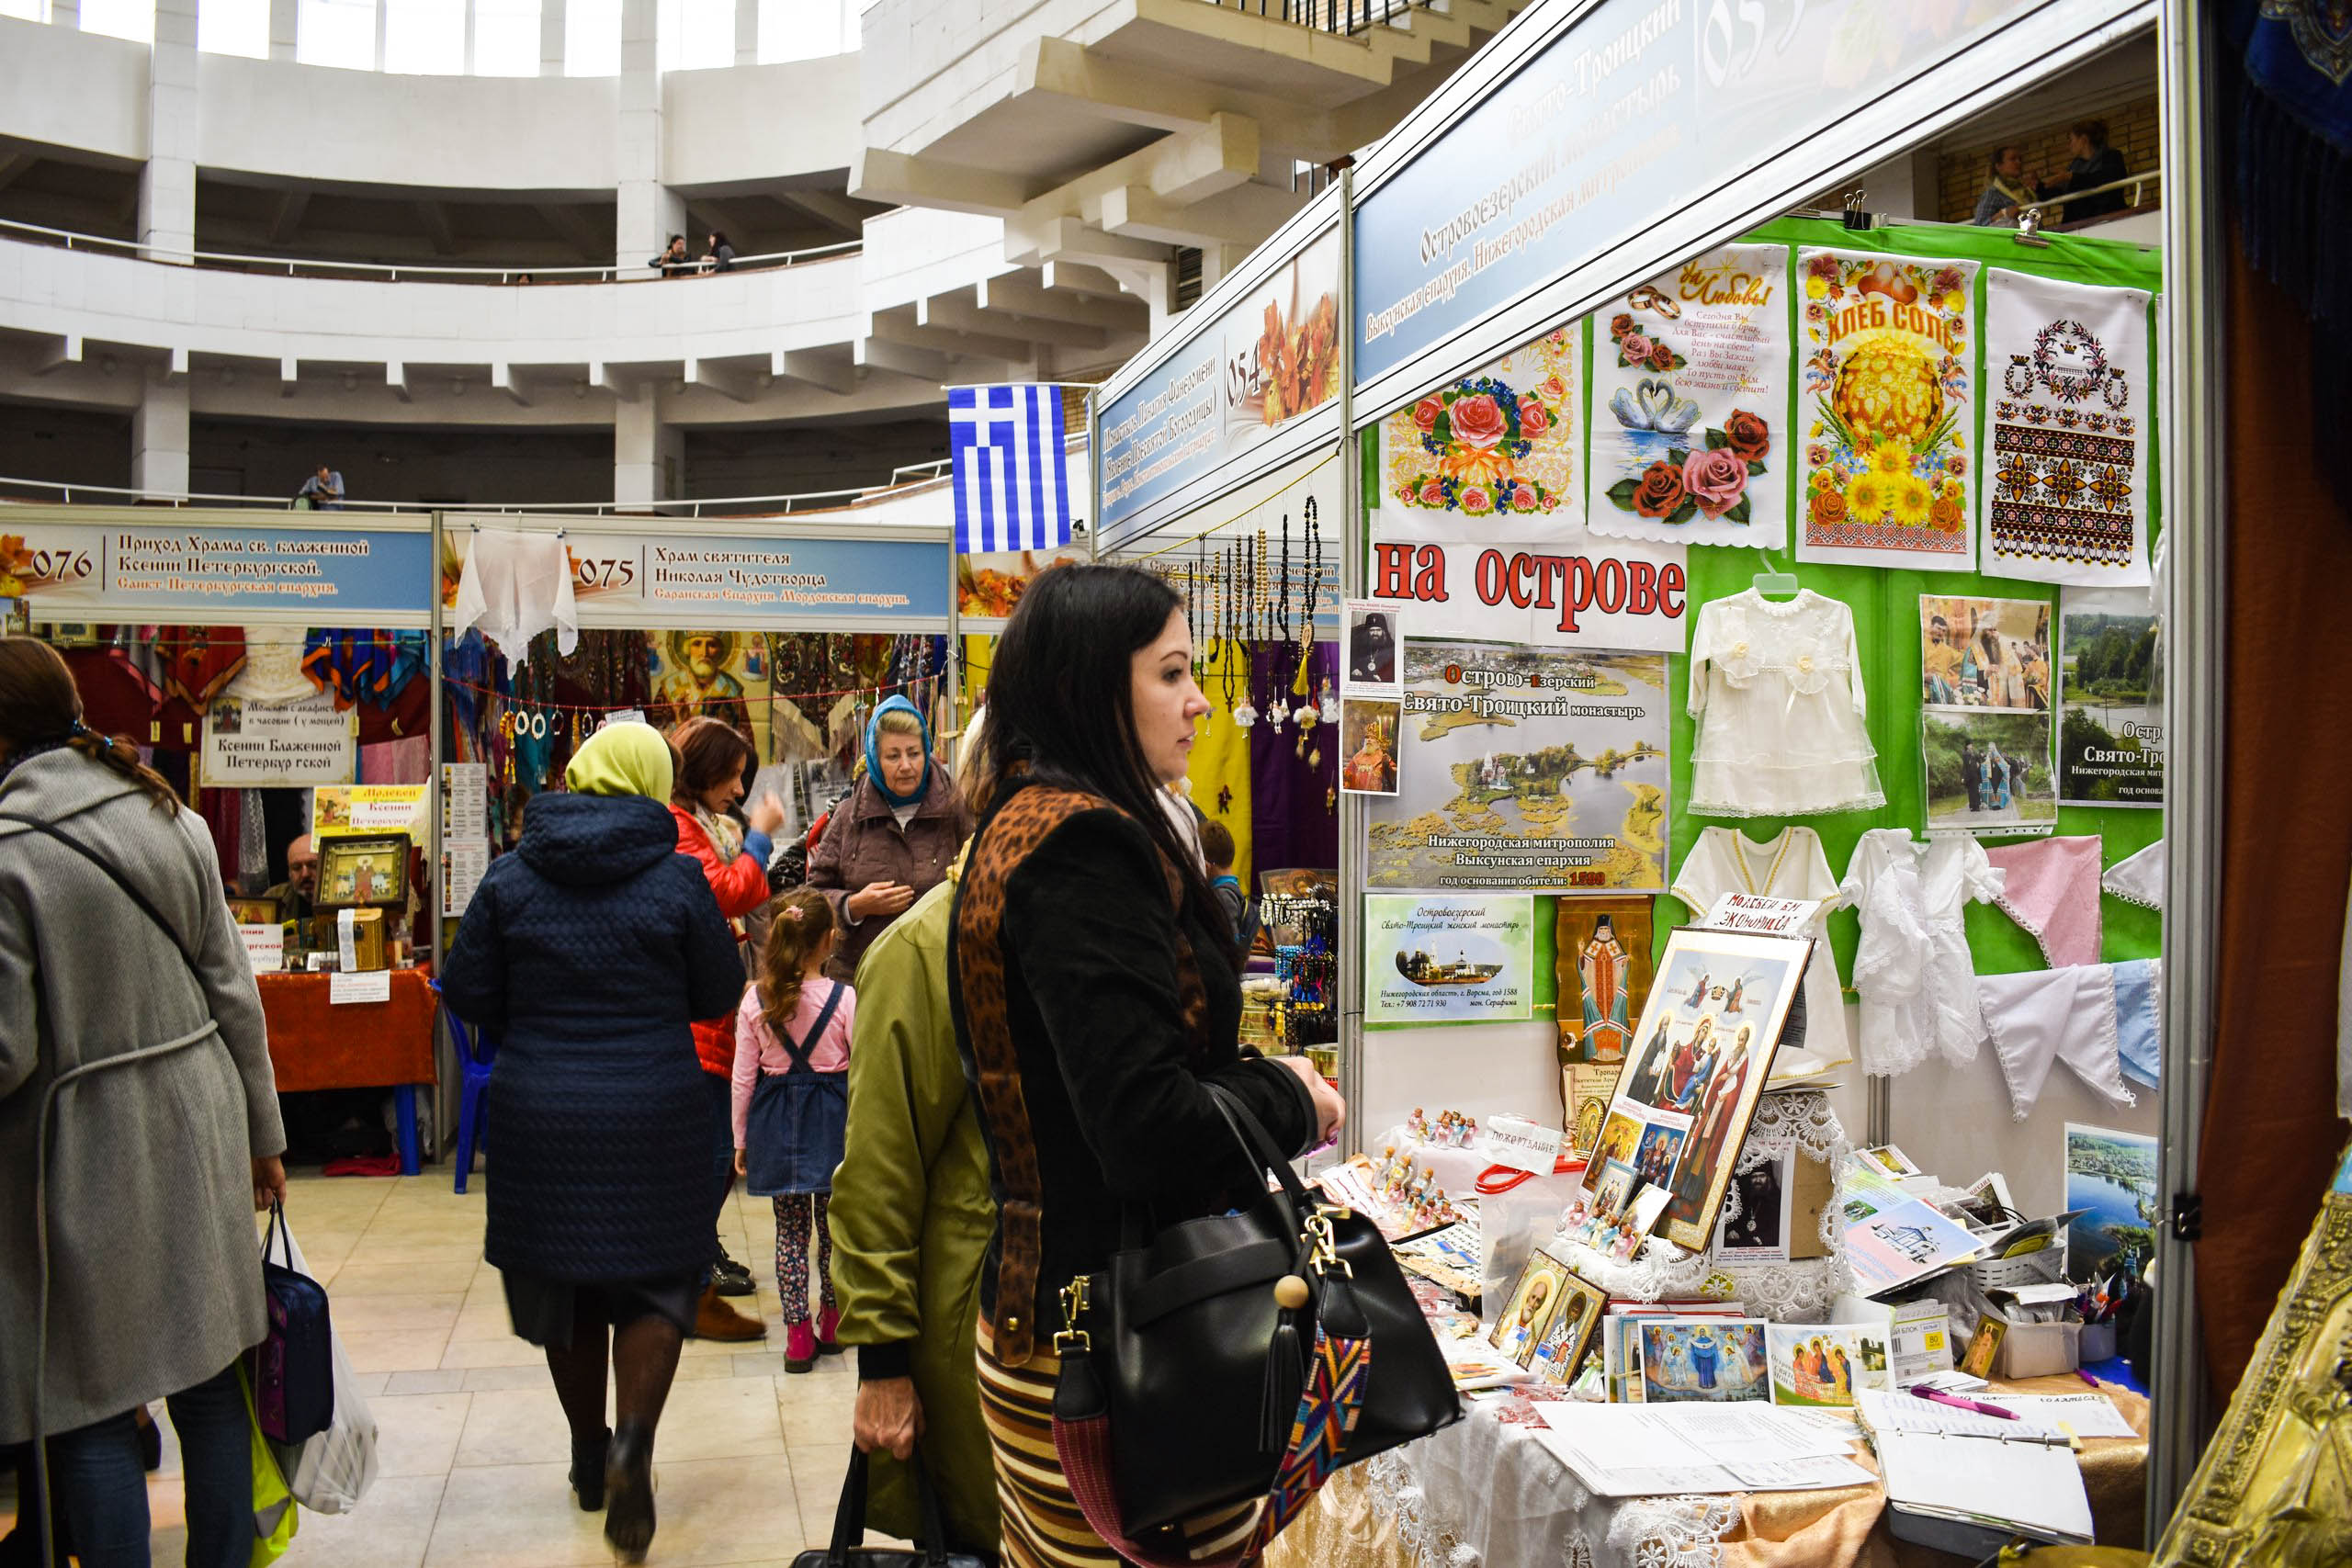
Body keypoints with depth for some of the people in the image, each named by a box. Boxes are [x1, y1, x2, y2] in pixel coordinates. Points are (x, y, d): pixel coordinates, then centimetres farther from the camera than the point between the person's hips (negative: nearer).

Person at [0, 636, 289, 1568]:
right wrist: (261, 1134, 13)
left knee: (90, 1413, 7)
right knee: (208, 1378, 15)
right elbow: (233, 993, 5)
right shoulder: (172, 819, 1)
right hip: (196, 1132, 6)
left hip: (82, 1156, -5)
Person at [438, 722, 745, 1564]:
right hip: (653, 1117, -2)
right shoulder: (675, 877, -9)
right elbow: (720, 995, -1)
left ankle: (590, 1459, 29)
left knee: (562, 1283, 16)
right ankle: (632, 1442, -10)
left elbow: (467, 995, 1)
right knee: (654, 1282, 9)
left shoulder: (511, 877, -4)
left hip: (540, 1114, 2)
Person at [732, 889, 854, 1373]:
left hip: (776, 1118, 2)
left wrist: (741, 1141, 11)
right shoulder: (844, 999, -12)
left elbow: (744, 1078, 0)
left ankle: (798, 1336, 13)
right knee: (833, 1226, 14)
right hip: (831, 1116, -1)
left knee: (790, 1230, 11)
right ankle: (831, 1326, 26)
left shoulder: (755, 1000, -5)